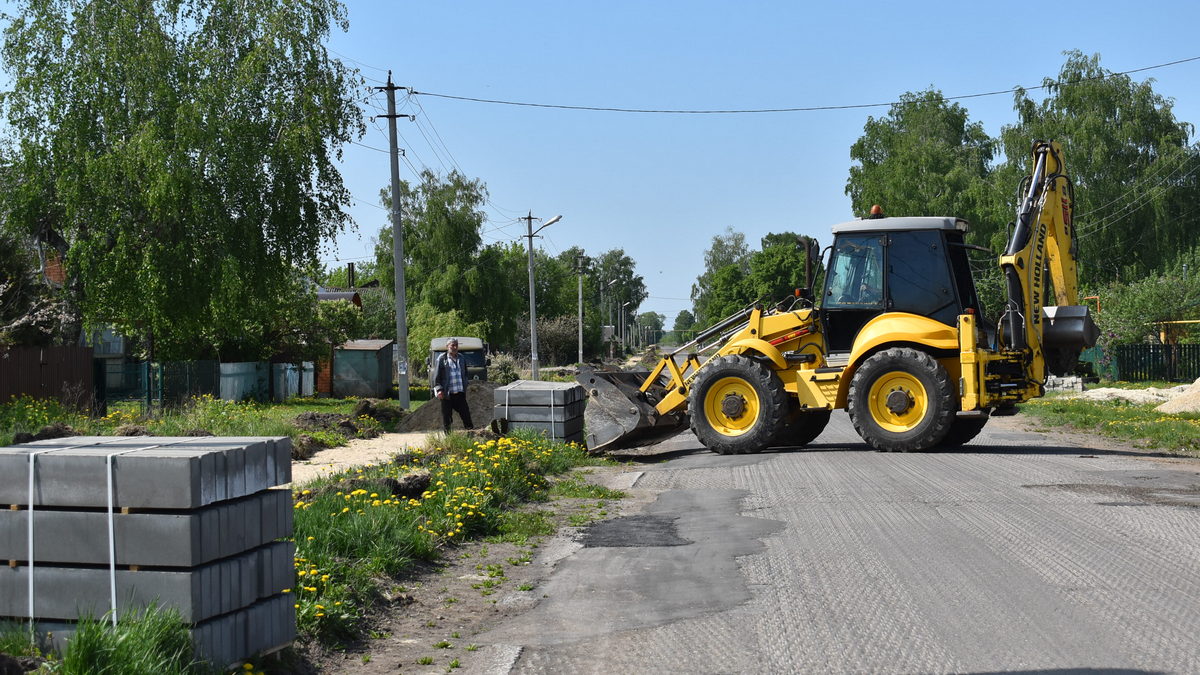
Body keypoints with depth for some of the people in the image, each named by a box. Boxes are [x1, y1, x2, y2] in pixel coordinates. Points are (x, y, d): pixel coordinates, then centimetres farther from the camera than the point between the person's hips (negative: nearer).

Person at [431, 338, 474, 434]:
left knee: (466, 415, 3)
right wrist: (439, 389, -12)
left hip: (460, 393, 4)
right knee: (446, 418, 3)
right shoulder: (441, 359, -1)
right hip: (447, 394, -4)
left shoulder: (461, 359, 13)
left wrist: (465, 388, 15)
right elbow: (436, 376, -3)